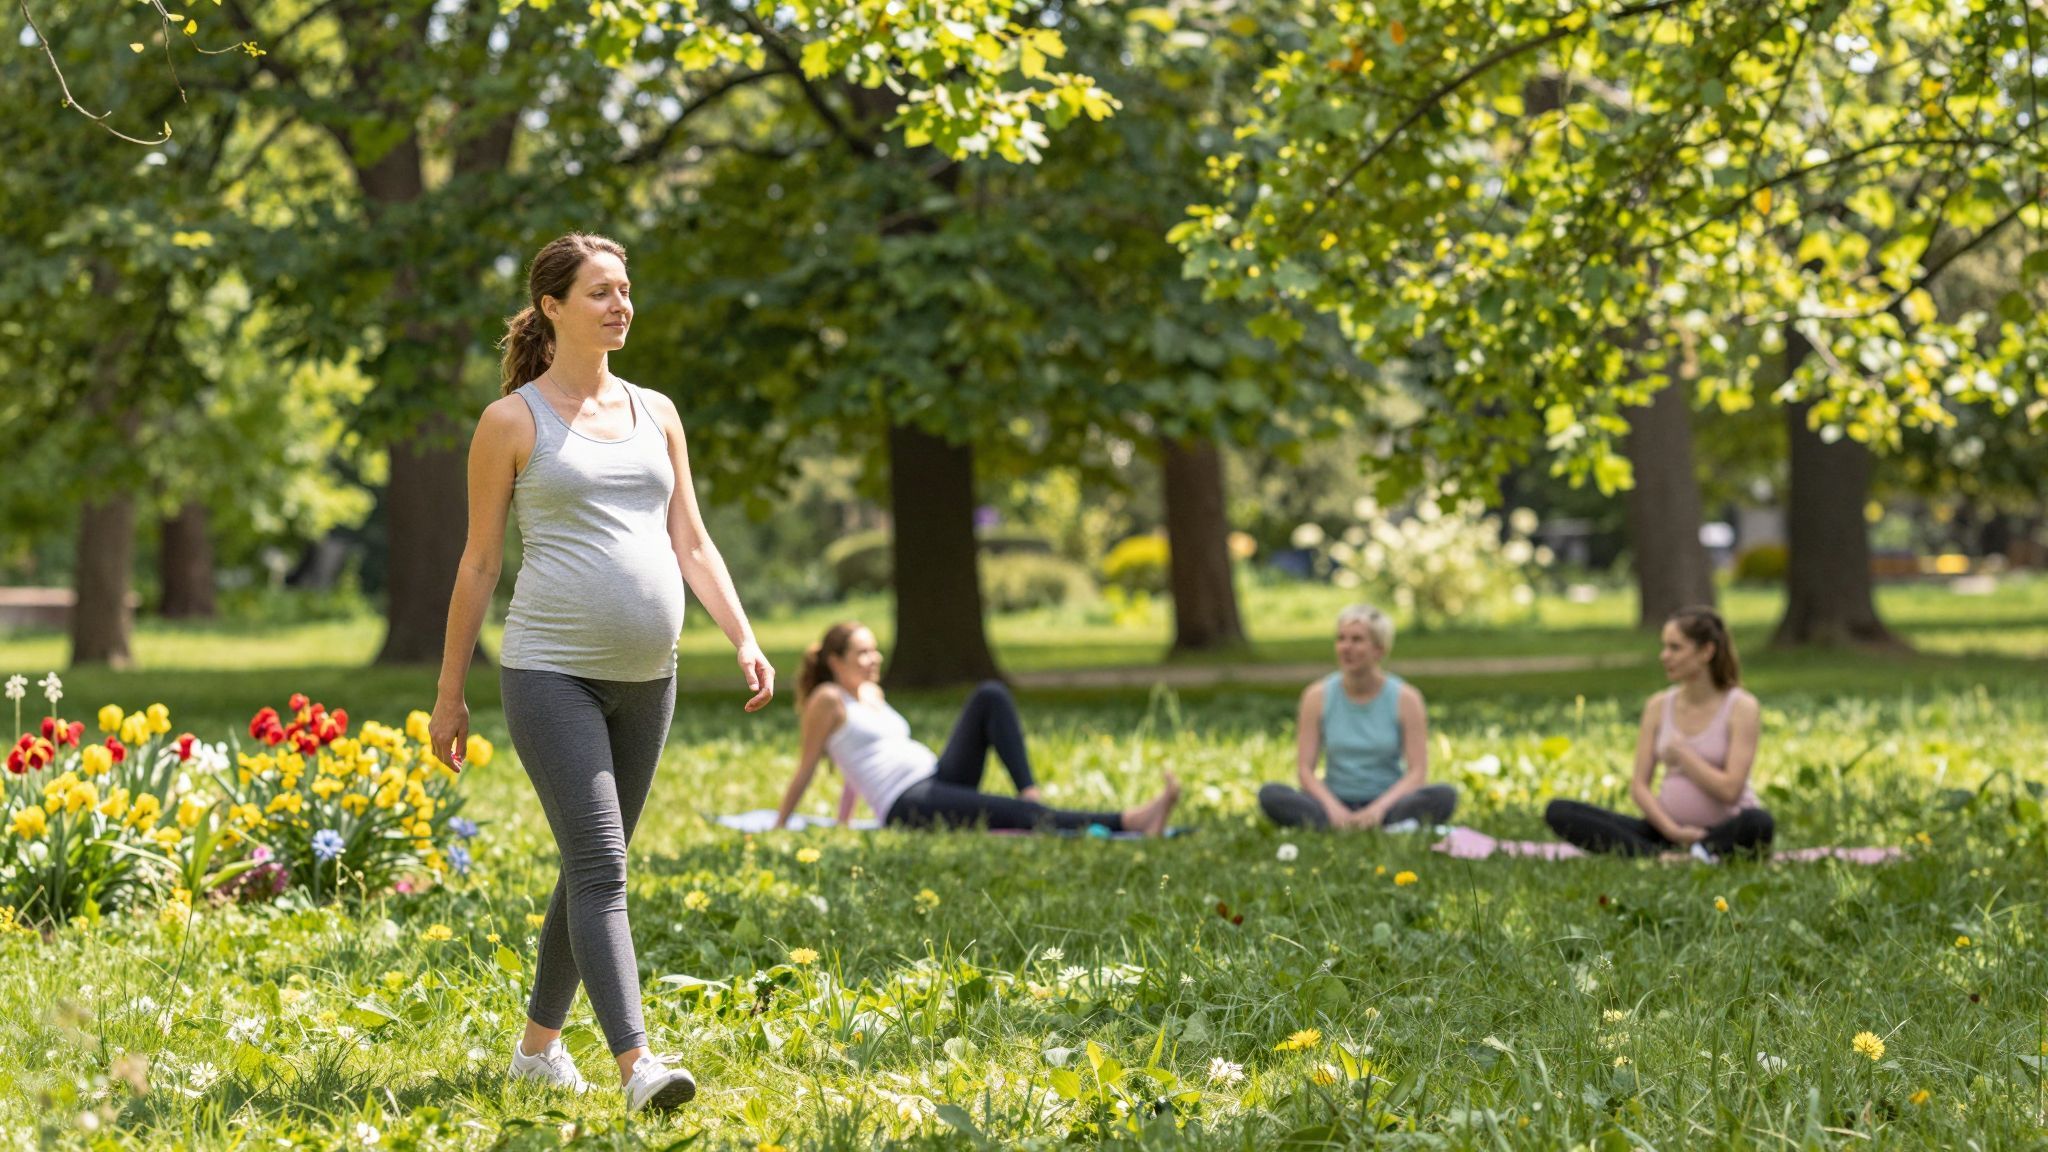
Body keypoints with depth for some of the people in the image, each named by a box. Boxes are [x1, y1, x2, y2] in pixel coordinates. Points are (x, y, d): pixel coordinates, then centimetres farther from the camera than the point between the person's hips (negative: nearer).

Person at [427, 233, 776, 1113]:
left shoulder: (655, 413, 13)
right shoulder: (512, 421, -1)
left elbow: (691, 543, 12)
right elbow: (479, 561, 1)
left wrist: (743, 638, -2)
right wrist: (449, 695, 2)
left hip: (645, 678, 6)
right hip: (552, 674, -6)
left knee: (595, 867, 12)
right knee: (599, 869, -15)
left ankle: (539, 1044, 26)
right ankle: (636, 1065, -22)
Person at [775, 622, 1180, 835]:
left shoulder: (872, 695, 25)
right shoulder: (827, 701, 1)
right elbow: (807, 768, 4)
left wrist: (843, 821, 30)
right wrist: (778, 829, 5)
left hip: (939, 779, 9)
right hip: (907, 806, -9)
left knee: (991, 696, -8)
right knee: (1018, 817, -28)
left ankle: (1029, 792, -21)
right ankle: (1130, 821, -45)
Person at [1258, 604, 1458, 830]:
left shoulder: (1406, 699, 0)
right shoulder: (1317, 697, 3)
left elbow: (1417, 772, -6)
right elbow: (1305, 768, -1)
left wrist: (1378, 809, -24)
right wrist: (1334, 808, -20)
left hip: (1386, 804, -1)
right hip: (1336, 802, 1)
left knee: (1444, 795, -31)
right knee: (1270, 795, -27)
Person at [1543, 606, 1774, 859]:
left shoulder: (1742, 707, -5)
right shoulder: (1658, 706, 7)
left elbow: (1729, 790, -14)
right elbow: (1639, 786, 2)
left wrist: (1679, 753, -6)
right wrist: (1671, 830, -14)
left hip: (1724, 831, -5)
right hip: (1669, 829, 5)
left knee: (1757, 823, -42)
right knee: (1558, 812, -16)